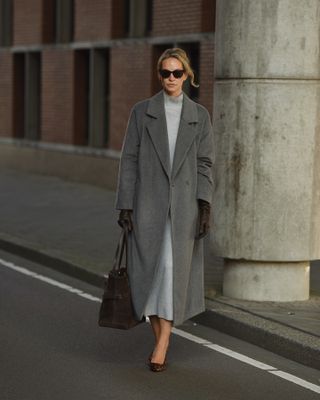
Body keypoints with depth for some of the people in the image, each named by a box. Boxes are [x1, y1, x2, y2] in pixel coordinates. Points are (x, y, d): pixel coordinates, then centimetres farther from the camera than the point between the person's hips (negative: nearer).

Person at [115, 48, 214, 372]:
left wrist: (205, 205, -8)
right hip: (148, 200, 0)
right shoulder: (141, 111, 3)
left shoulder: (199, 115, 6)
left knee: (173, 269, -9)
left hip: (184, 201, 0)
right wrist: (124, 205, -5)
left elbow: (204, 163, 4)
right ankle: (160, 339, 20)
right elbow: (129, 159, 1)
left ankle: (161, 347, -8)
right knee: (149, 271, 2)